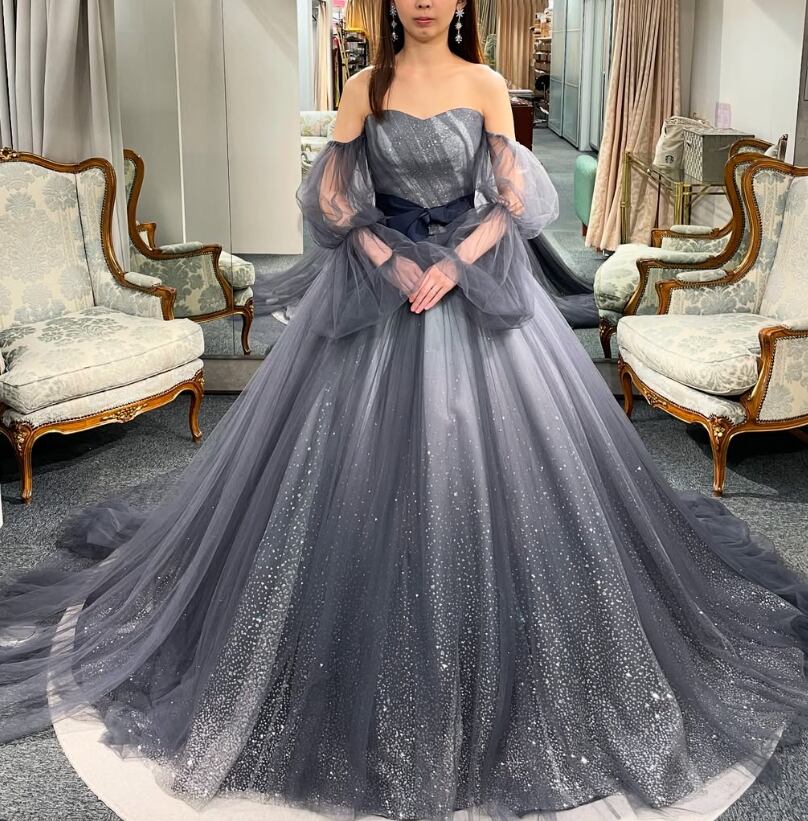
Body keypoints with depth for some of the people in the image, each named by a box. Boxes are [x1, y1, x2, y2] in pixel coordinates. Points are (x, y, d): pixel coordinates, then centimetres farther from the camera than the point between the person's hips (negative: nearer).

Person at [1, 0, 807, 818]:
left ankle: (494, 666, 16)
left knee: (484, 453, -2)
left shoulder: (486, 85, 3)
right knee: (366, 460, -1)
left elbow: (514, 197, -1)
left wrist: (455, 264, -15)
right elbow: (331, 195, 1)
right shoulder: (364, 88, 4)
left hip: (475, 278, 0)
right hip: (379, 280, 1)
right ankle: (375, 654, 17)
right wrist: (391, 262, -12)